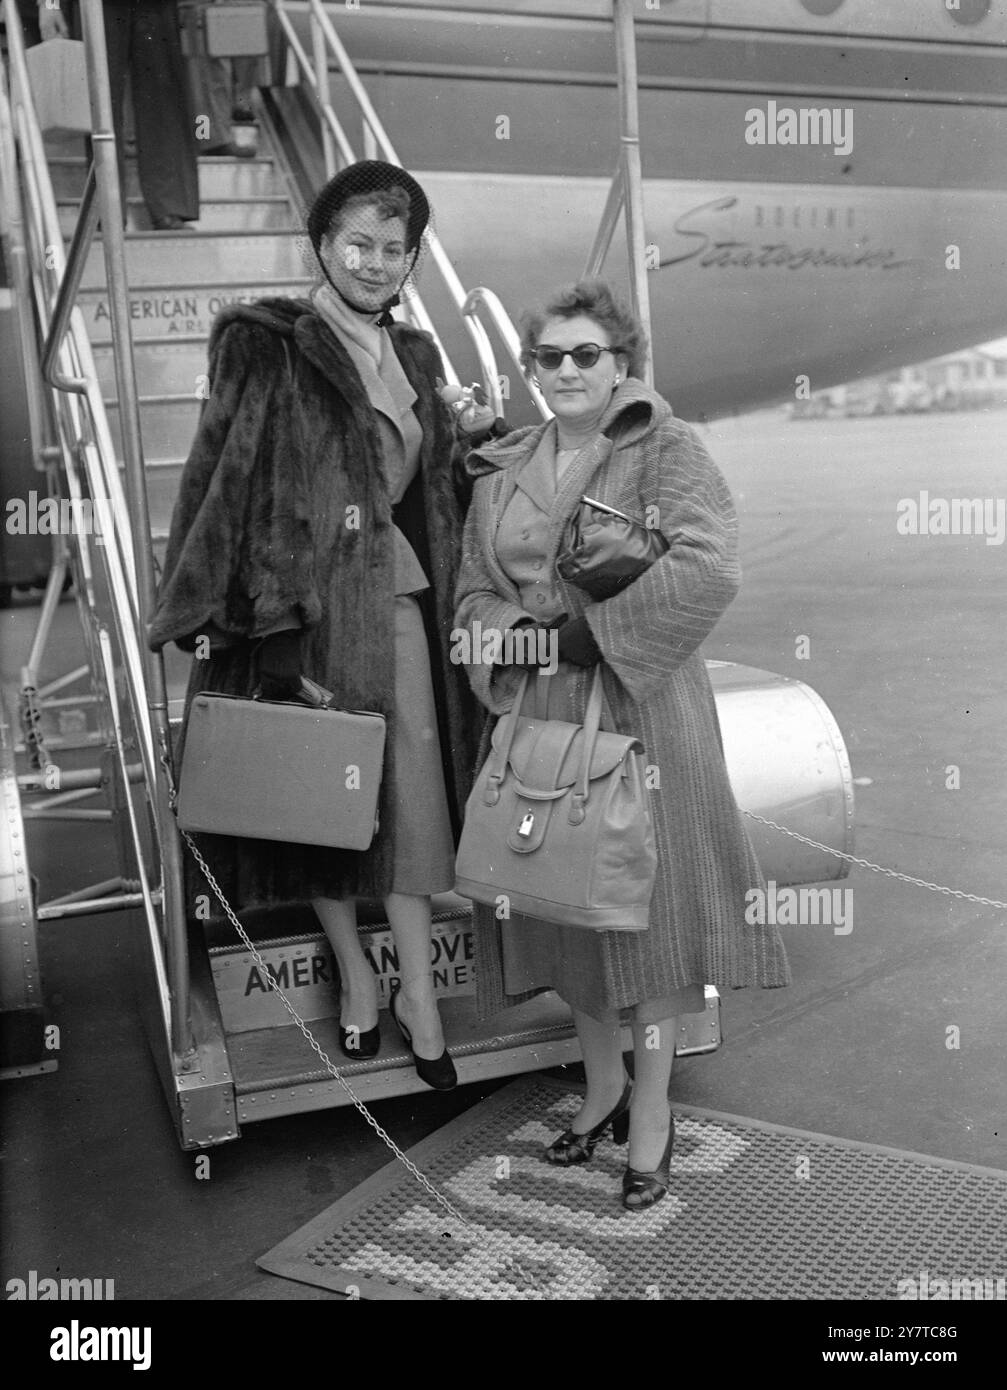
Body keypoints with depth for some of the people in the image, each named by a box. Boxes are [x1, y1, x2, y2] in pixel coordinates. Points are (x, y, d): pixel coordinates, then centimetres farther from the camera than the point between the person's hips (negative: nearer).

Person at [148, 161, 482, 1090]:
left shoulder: (414, 357, 13)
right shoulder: (267, 348, -6)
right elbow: (220, 475, -10)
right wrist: (204, 609, -14)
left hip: (396, 597, 5)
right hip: (296, 599, -4)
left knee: (411, 793, 4)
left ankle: (418, 990, 16)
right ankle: (354, 971, 26)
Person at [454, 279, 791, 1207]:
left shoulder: (667, 452, -6)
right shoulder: (502, 470, 11)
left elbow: (708, 570, -21)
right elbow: (473, 589, 11)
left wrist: (593, 633, -19)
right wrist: (516, 638, -10)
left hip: (643, 709, -5)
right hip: (536, 712, 5)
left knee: (650, 898, 3)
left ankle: (651, 1109, 21)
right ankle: (602, 1085, 34)